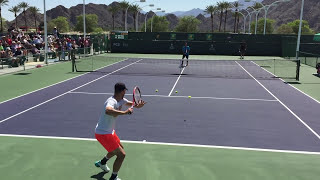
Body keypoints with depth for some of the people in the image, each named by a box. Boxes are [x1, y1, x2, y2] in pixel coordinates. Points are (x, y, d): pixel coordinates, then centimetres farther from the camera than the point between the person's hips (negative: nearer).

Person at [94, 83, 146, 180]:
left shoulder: (121, 100, 2)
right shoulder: (112, 101, -29)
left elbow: (131, 103, 14)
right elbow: (108, 111, -52)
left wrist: (137, 105, -9)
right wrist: (124, 112, -54)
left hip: (110, 131, 11)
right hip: (103, 133, -11)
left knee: (119, 147, 30)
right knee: (121, 154, -10)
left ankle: (102, 163, 50)